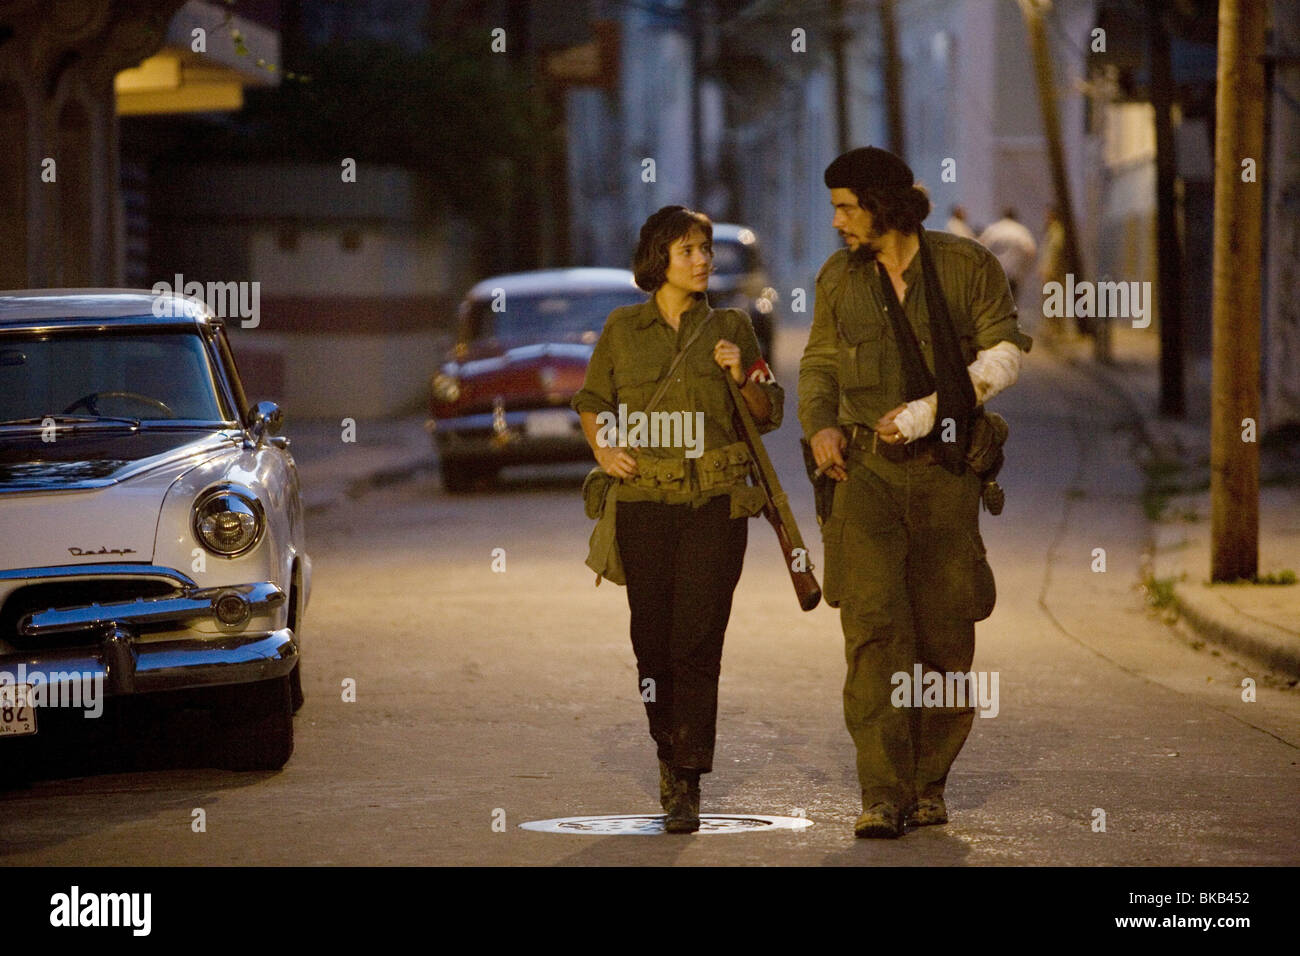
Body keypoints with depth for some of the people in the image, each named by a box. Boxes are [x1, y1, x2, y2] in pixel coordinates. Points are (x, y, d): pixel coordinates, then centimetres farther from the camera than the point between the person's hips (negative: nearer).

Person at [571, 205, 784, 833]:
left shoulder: (730, 327, 7)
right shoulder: (622, 329, 7)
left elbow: (769, 414, 11)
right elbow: (591, 402, 17)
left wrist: (742, 377, -8)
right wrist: (601, 447, -3)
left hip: (715, 503, -1)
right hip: (644, 501, 1)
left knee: (697, 640, -11)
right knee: (653, 640, 3)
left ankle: (686, 787, -12)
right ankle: (670, 754, 26)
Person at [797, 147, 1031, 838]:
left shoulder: (967, 266, -1)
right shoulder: (840, 277, 8)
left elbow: (1002, 354, -2)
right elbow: (819, 363, 20)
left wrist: (925, 414, -10)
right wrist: (819, 424, 0)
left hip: (944, 471, -1)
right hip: (866, 470, 1)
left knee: (946, 636, 2)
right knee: (873, 627, -13)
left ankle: (927, 785, 17)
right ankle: (882, 793, -16)